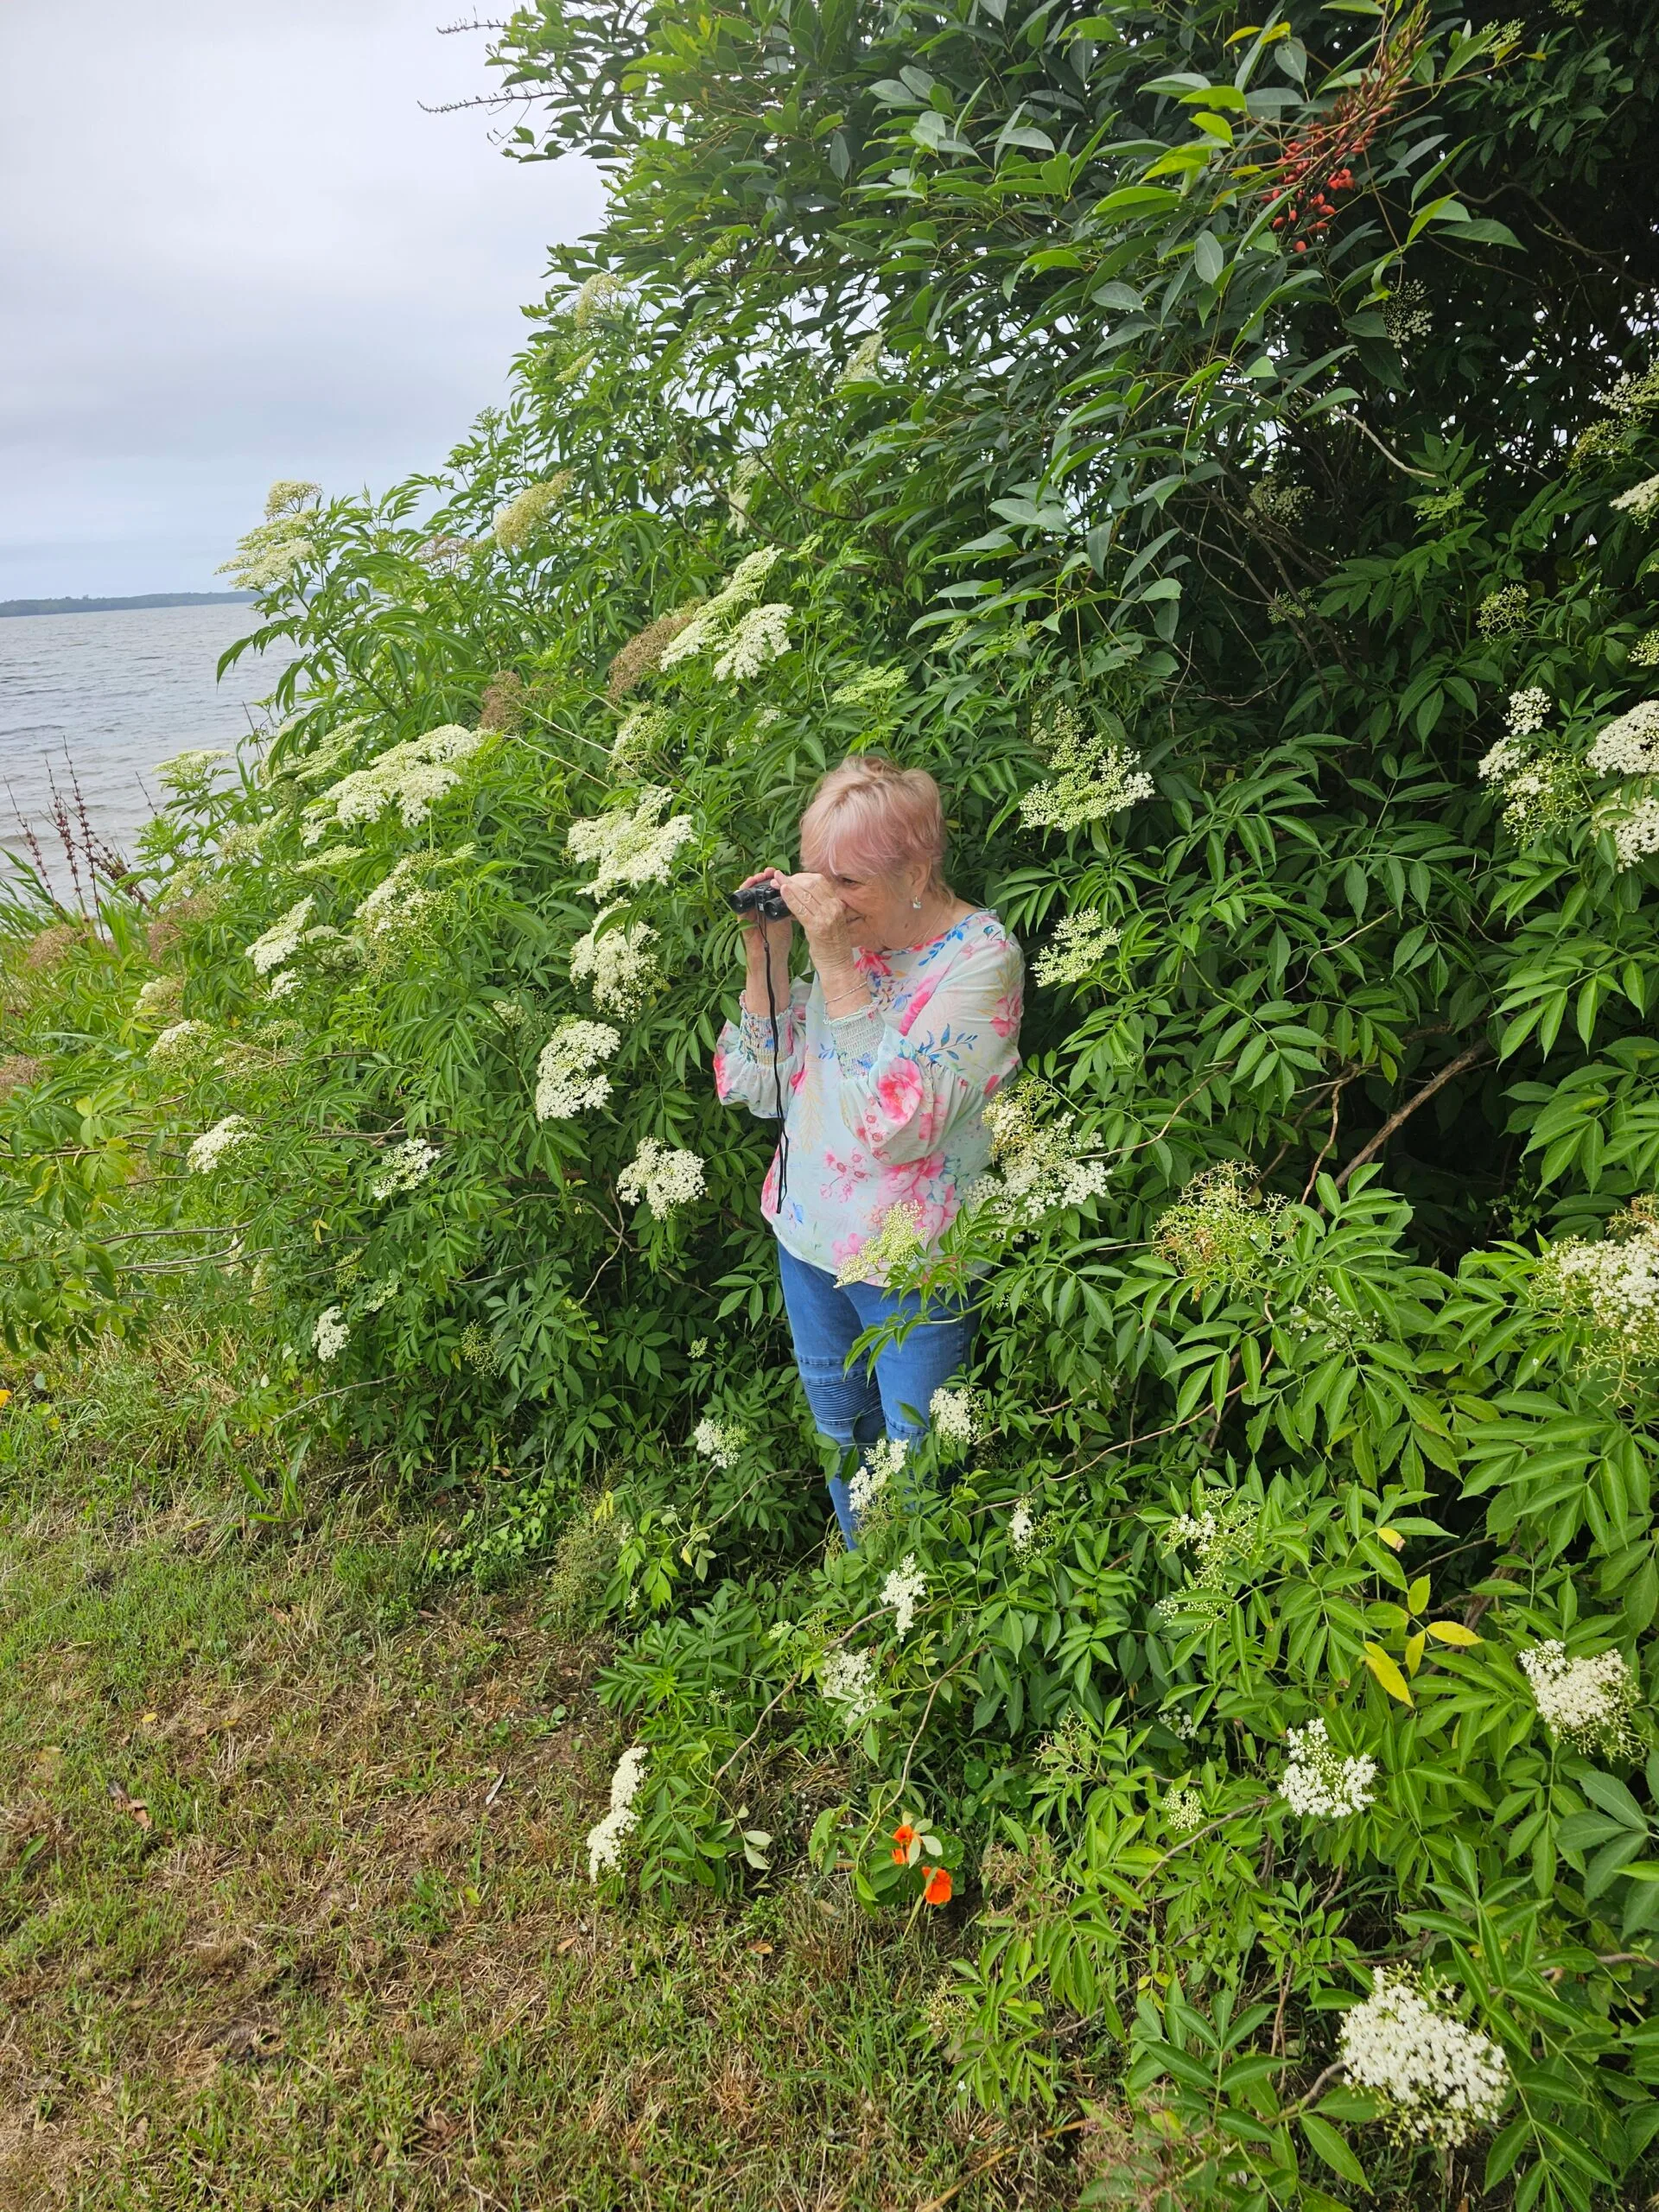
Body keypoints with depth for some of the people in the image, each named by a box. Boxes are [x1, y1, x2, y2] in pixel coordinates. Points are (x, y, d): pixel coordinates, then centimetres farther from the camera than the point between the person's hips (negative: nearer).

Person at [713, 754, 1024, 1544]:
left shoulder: (981, 958, -20)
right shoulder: (845, 934, -3)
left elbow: (897, 1125, -31)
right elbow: (767, 1088, 1)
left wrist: (836, 963, -31)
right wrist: (766, 958, -12)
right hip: (811, 1235, 6)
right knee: (840, 1433, 25)